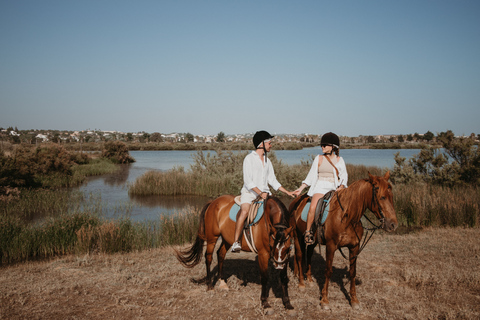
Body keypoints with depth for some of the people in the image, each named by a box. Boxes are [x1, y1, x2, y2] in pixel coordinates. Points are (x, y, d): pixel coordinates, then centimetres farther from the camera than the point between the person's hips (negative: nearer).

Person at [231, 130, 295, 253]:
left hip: (264, 193, 6)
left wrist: (287, 192, 12)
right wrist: (260, 193, -22)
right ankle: (236, 242, -27)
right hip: (249, 192, -6)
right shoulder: (249, 158, -4)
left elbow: (273, 180, 19)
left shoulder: (267, 160, 17)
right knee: (244, 211, -32)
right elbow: (248, 181, -12)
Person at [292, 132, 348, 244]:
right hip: (320, 188, -1)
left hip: (335, 189, 2)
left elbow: (344, 176, 10)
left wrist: (341, 187, -11)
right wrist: (300, 189, 3)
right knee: (312, 208, -29)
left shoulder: (339, 160, 9)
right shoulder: (319, 158, 9)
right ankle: (308, 232, -15)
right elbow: (311, 176, 10)